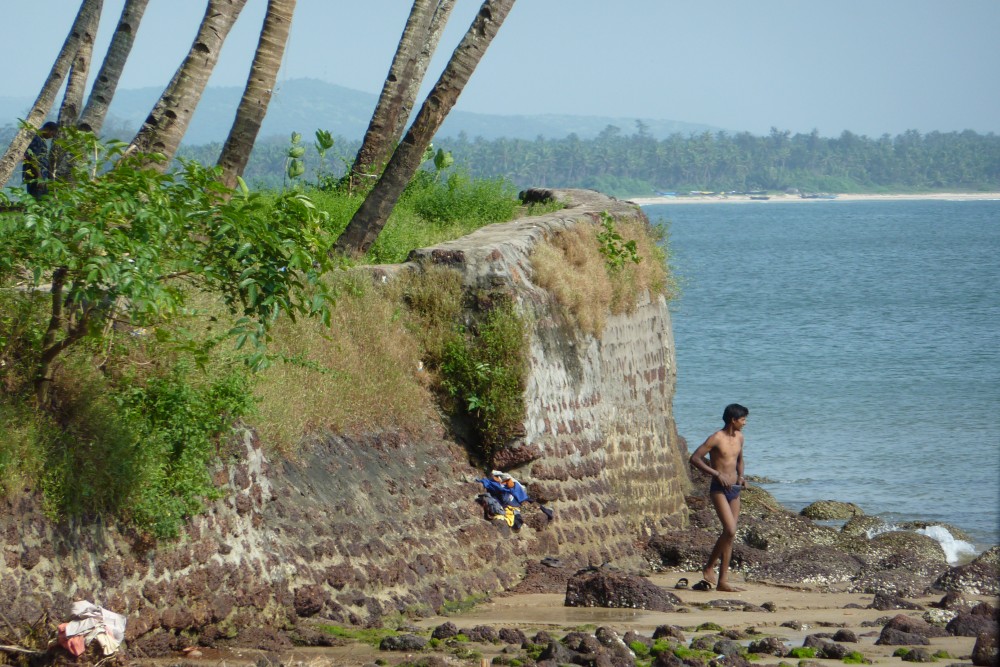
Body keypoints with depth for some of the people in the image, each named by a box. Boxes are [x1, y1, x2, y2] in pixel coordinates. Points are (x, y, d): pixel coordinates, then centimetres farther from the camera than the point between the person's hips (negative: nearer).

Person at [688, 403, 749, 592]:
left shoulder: (739, 437, 12)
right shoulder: (716, 438, -11)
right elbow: (695, 458, -15)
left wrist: (740, 477, 10)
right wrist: (717, 474, -19)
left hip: (734, 490, 7)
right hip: (719, 489, -7)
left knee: (730, 534, 4)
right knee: (730, 530, -19)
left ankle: (723, 580, 6)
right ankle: (709, 568, -3)